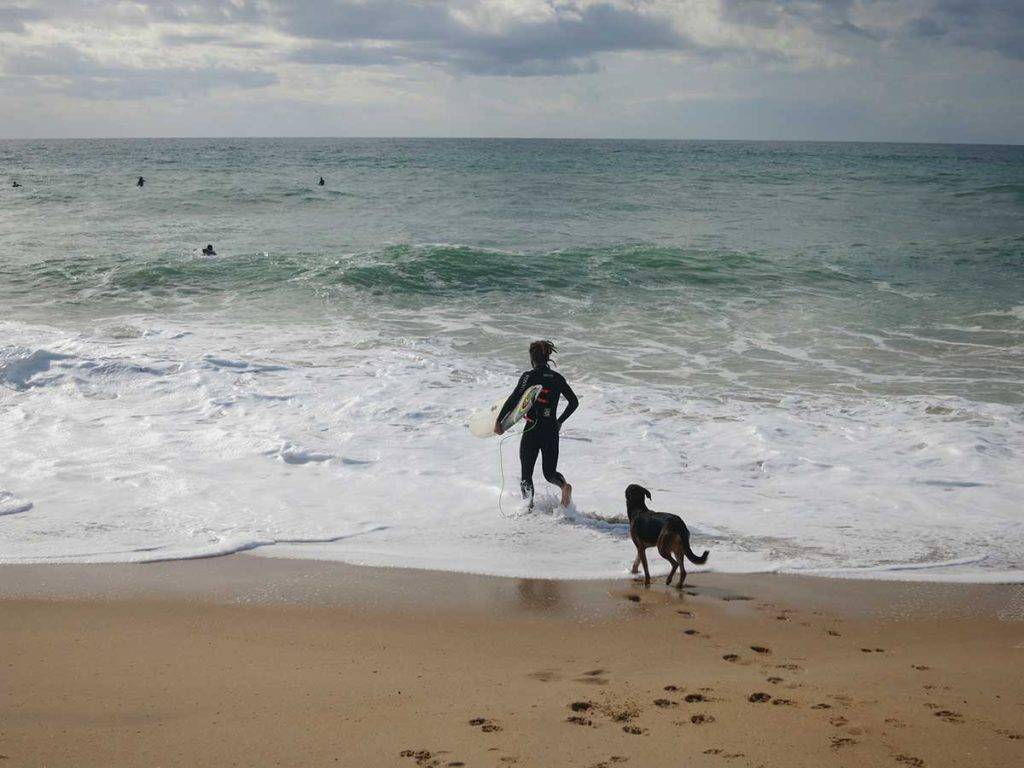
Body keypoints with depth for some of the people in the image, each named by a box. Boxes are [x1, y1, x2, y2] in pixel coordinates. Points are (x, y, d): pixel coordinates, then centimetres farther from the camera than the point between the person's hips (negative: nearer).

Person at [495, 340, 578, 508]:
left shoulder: (529, 376, -9)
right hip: (552, 432, 4)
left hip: (532, 431, -4)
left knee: (526, 474, 11)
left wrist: (498, 421, -9)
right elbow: (574, 402, 10)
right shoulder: (558, 378, 5)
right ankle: (564, 485, -17)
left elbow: (513, 399, -17)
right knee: (549, 472, 14)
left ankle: (530, 507, 6)